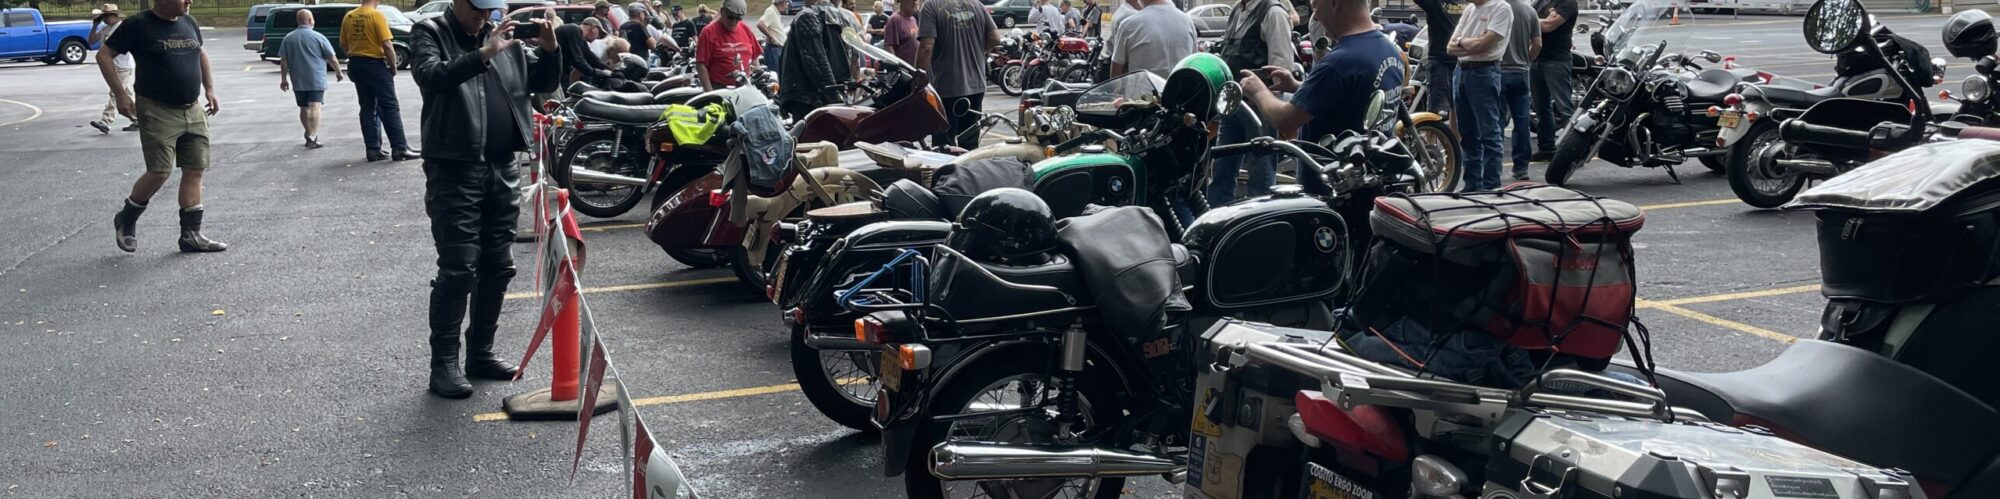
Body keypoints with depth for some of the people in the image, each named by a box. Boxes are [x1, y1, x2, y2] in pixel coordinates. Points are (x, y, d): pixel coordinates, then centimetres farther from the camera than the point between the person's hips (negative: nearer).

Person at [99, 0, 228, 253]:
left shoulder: (188, 23, 9)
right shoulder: (139, 25, -9)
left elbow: (201, 54, 25)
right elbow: (104, 55, -5)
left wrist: (210, 89, 17)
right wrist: (120, 94, -11)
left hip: (192, 111, 6)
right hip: (157, 112, -6)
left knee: (195, 170, 3)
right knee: (159, 172, -10)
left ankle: (191, 234, 9)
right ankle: (126, 221, 14)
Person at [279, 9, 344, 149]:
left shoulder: (288, 38, 5)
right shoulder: (318, 37, -6)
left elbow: (283, 61, 6)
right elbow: (332, 58, -4)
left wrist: (284, 79, 13)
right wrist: (339, 72, 11)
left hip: (298, 81, 4)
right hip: (316, 79, -4)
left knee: (304, 108, 16)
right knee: (315, 107, -8)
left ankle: (310, 135, 27)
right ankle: (312, 137, -19)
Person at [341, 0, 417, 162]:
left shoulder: (349, 17, 5)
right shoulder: (377, 15, -13)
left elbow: (343, 43, 10)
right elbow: (387, 45, -17)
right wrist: (393, 66, -6)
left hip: (356, 64, 6)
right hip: (375, 64, -6)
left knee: (368, 108, 12)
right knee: (390, 107, -1)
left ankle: (373, 150, 11)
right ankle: (399, 149, -4)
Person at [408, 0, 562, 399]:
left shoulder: (505, 37, 12)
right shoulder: (430, 33, -2)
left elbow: (543, 83, 15)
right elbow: (431, 76, -22)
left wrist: (551, 50, -4)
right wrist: (484, 54, -31)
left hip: (503, 168, 6)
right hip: (454, 169, -6)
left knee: (498, 267, 11)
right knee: (458, 270, -8)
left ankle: (481, 353, 23)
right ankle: (444, 363, 1)